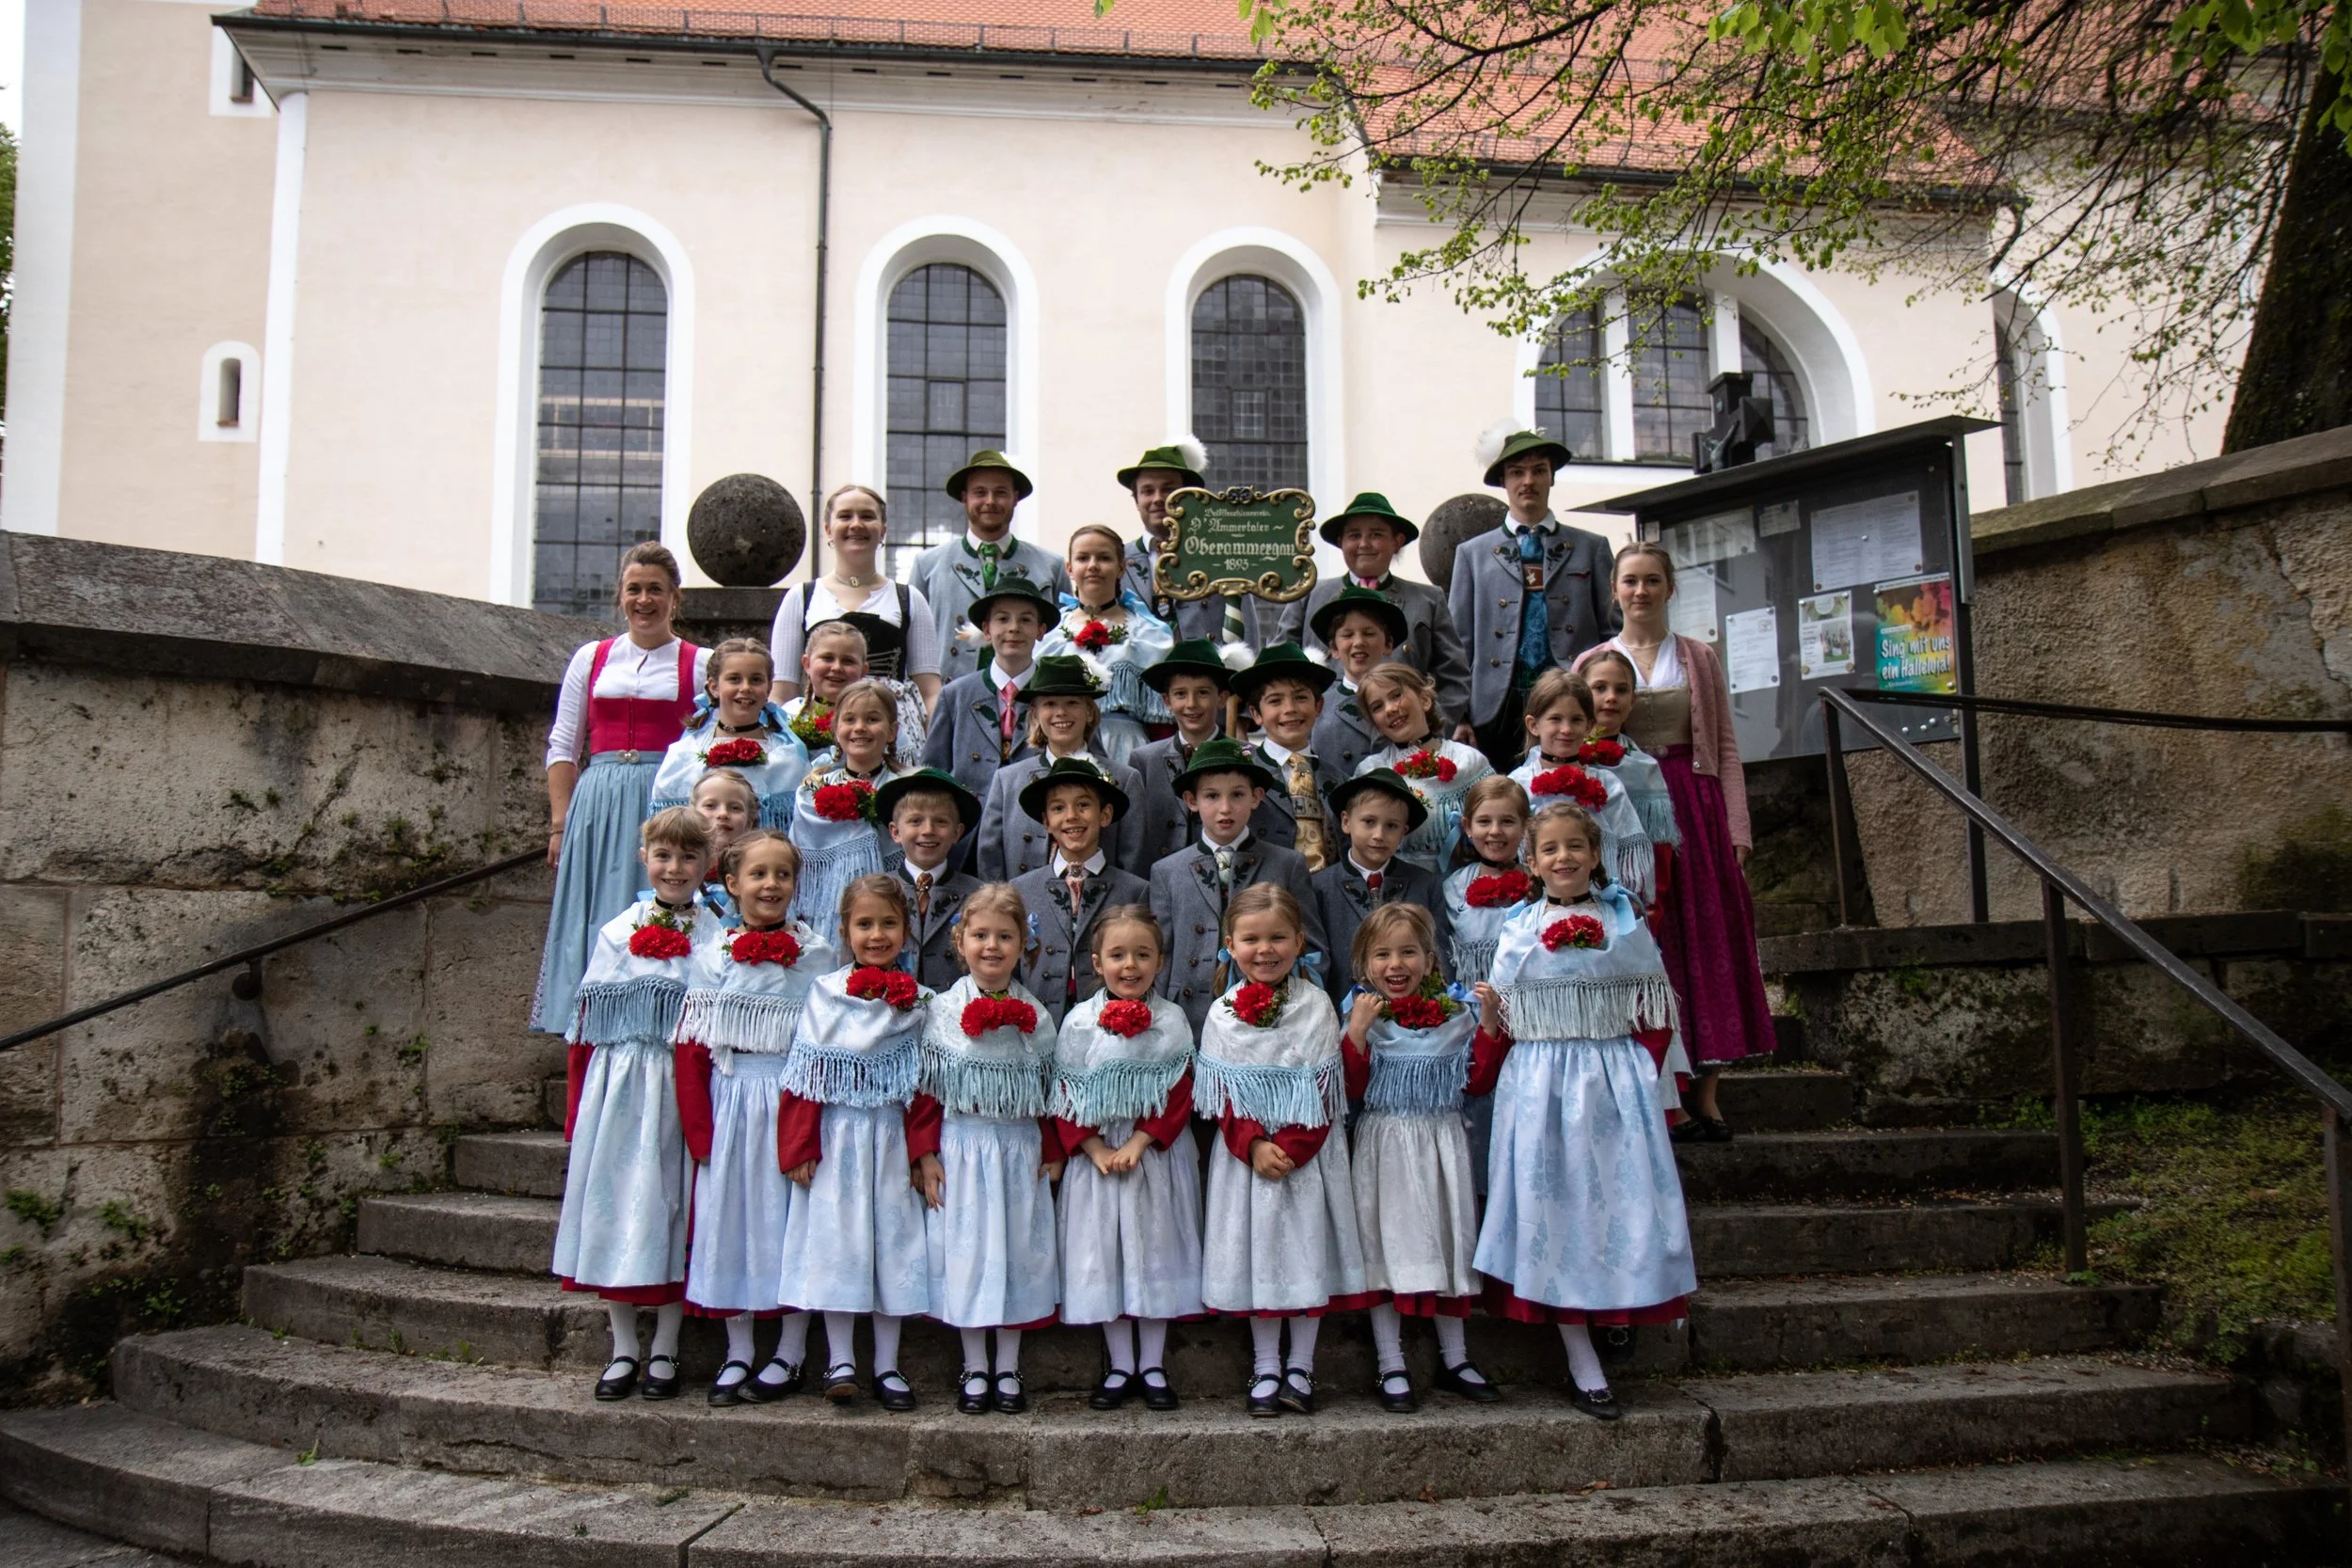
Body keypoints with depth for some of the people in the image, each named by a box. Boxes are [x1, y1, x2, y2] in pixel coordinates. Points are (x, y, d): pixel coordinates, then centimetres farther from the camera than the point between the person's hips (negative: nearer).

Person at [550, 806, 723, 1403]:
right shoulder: (617, 933, 8)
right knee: (612, 1200, 6)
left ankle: (664, 1350, 15)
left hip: (678, 1090, -2)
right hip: (616, 1090, 2)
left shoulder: (716, 938, 1)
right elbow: (588, 1027, 8)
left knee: (670, 1204, 2)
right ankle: (623, 1348, 20)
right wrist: (578, 1110, 3)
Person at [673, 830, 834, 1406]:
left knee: (790, 1220, 3)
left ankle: (790, 1356, 16)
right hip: (729, 1104, 2)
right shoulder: (713, 957, 3)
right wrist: (699, 1129, -7)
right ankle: (737, 1354, 20)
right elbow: (691, 1050, 1)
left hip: (791, 1103, -1)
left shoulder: (816, 955, 0)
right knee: (728, 1216, 6)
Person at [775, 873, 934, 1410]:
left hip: (891, 1140, 1)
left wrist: (922, 1152, -4)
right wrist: (798, 1147, -7)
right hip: (836, 1138, -1)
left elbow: (926, 1085, 2)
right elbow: (805, 1077, -3)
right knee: (836, 1240, 0)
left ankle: (887, 1366, 15)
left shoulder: (917, 1001, 3)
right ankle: (840, 1361, 10)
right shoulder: (825, 993, -1)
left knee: (893, 1240, 5)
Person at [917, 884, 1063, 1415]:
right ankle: (974, 1370, 18)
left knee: (1019, 1250, 6)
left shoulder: (1036, 1016, 2)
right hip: (962, 1147, -1)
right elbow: (924, 1090, -3)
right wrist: (925, 1155, -6)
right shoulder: (943, 1011, -3)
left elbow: (1051, 1093, 7)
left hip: (1021, 1151, 2)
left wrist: (1053, 1152, 2)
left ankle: (1008, 1370, 19)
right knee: (967, 1251, 4)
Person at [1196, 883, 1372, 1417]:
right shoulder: (1223, 1013, 0)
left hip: (1307, 1155, -1)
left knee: (1308, 1249, 3)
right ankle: (1265, 1368, 18)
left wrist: (1289, 1148, -17)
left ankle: (1300, 1367, 16)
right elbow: (1221, 1096, -1)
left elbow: (1325, 1093, -6)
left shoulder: (1316, 1006, -4)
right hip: (1245, 1153, 1)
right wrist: (1255, 1147, -16)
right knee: (1255, 1251, 6)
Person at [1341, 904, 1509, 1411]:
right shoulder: (1363, 1014, -6)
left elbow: (1479, 1082, 0)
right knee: (1385, 1246, 2)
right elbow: (1348, 1086, -13)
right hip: (1384, 1147, -2)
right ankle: (1391, 1367, 14)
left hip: (1442, 1145, 3)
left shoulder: (1455, 1013, 1)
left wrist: (1489, 1026, -10)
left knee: (1445, 1243, 12)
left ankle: (1454, 1359, 28)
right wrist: (1357, 1031, -23)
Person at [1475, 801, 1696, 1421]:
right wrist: (1482, 1081, -5)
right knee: (1552, 1207, -2)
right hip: (1539, 1086, -1)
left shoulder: (1625, 923, 6)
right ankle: (1584, 1368, 5)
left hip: (1616, 1086, 1)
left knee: (1617, 1201, 0)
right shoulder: (1518, 932, 4)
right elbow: (1498, 1020, 4)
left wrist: (1642, 1074, -2)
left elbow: (1654, 1013, 8)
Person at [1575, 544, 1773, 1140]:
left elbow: (1726, 747, 6)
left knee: (1706, 942, 0)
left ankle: (1706, 1094, 6)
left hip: (1694, 807, 1)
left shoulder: (1699, 658, 10)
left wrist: (1737, 829, -3)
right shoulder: (1593, 663, 8)